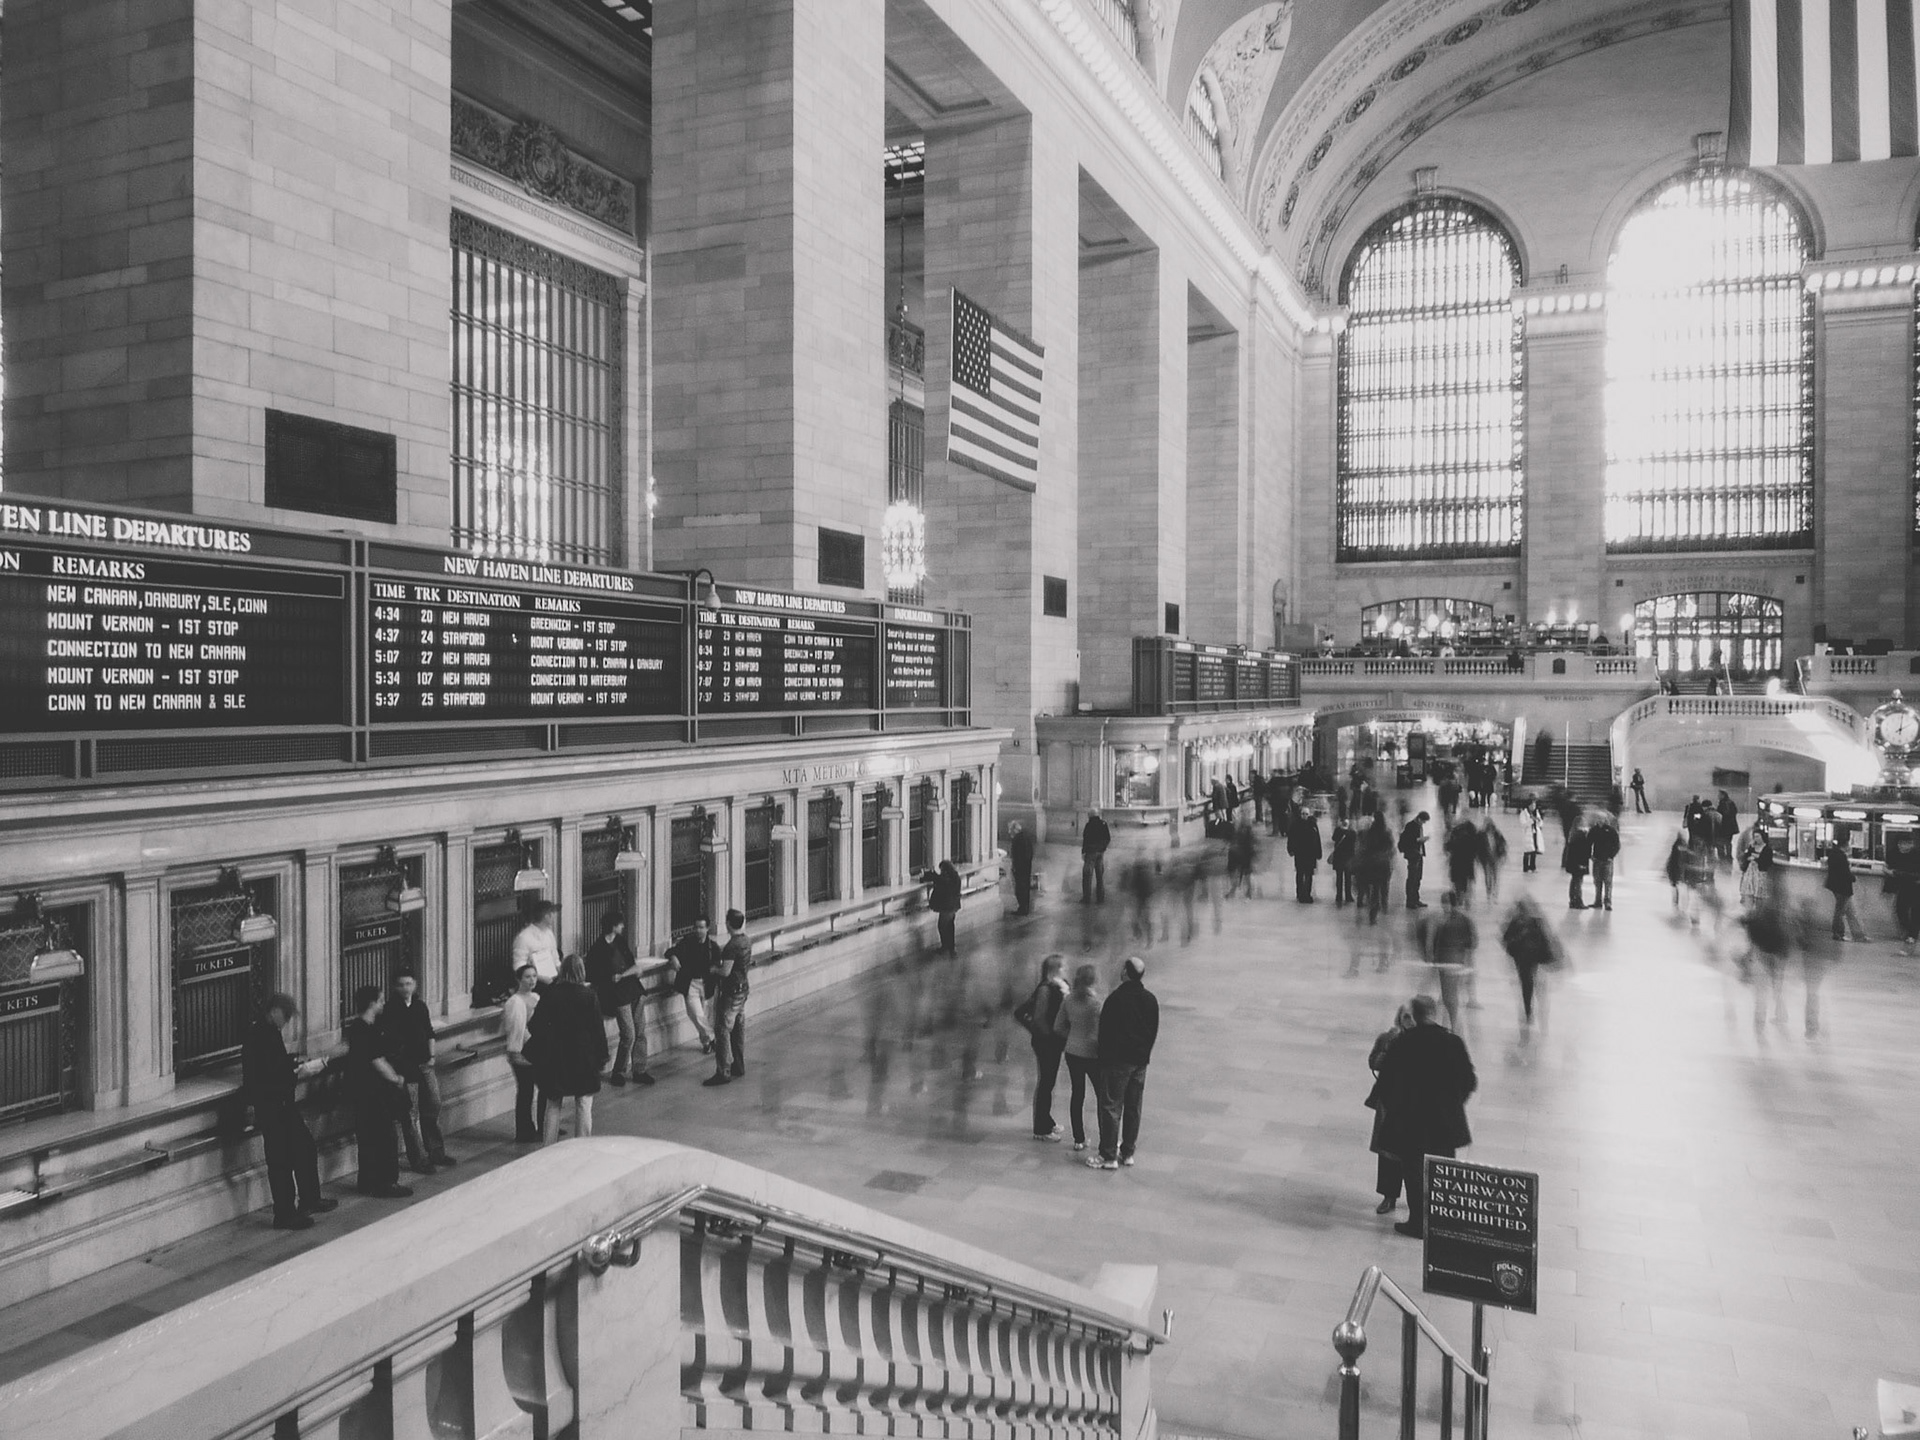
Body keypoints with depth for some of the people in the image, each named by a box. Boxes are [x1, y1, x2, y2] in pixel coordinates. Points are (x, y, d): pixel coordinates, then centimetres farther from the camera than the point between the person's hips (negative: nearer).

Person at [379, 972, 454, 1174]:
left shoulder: (420, 1006, 9)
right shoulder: (390, 1009, -7)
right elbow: (386, 1038, -12)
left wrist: (431, 1055, 7)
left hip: (424, 1064, 5)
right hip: (404, 1066, -5)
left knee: (433, 1105, 9)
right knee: (410, 1113, 1)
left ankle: (436, 1151, 23)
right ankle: (418, 1159, 8)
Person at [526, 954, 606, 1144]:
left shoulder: (550, 994, -5)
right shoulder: (588, 996, -10)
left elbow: (536, 1025, -1)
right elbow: (598, 1028, -6)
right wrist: (602, 1055, 4)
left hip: (555, 1057, 2)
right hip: (583, 1057, -2)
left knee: (553, 1106, 13)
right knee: (583, 1106, 7)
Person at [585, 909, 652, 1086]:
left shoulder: (621, 942, 12)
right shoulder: (596, 950, -6)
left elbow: (637, 968, 9)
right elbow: (593, 980, -6)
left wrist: (621, 975, -9)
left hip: (634, 992, 6)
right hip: (617, 996, -6)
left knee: (640, 1032, 5)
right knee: (629, 1035, -11)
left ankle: (639, 1071, 14)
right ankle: (619, 1072, 5)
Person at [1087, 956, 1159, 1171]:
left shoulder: (1116, 998, -16)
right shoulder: (1150, 999, 4)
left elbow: (1105, 1030, -13)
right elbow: (1154, 1031, 10)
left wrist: (1104, 1056, -1)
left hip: (1117, 1060, -6)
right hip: (1141, 1061, 6)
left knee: (1111, 1107, -1)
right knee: (1133, 1109, 13)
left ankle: (1108, 1156, 1)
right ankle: (1128, 1153, 20)